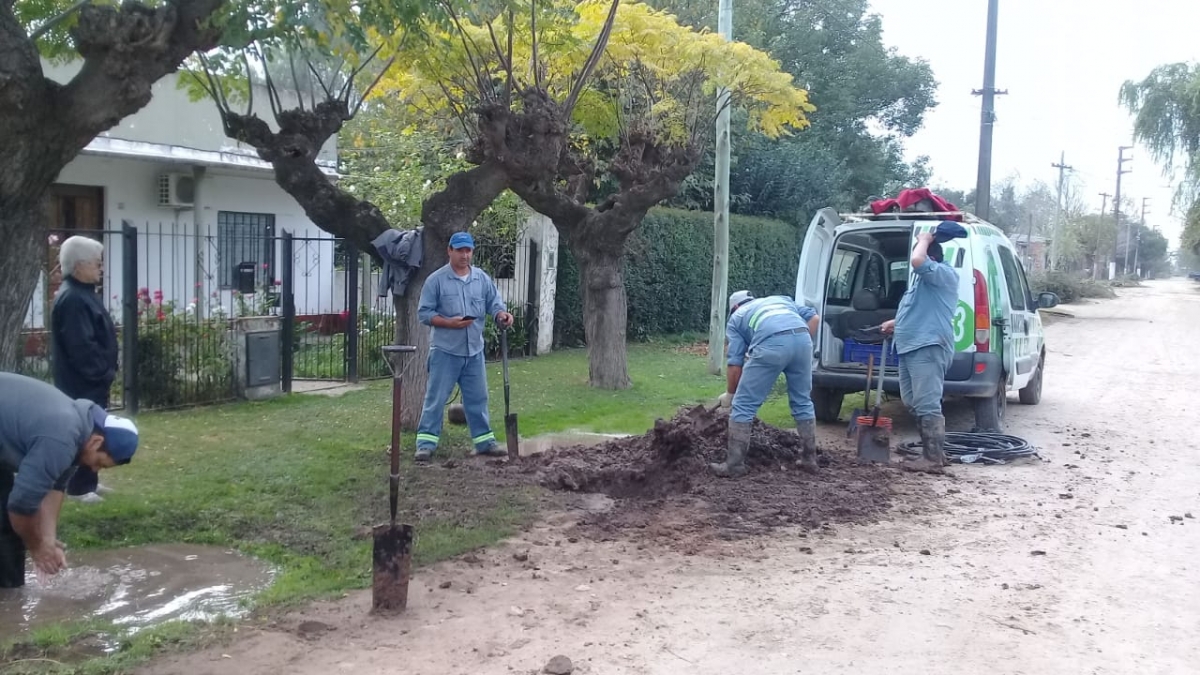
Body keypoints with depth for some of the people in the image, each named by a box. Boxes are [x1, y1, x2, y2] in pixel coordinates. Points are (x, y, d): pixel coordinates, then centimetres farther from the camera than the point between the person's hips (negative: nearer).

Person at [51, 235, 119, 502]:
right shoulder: (72, 299, -20)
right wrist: (103, 372, -16)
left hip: (92, 381, 10)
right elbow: (81, 346, -25)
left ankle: (88, 481, 25)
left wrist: (106, 371, 14)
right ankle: (80, 487, 4)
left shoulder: (83, 294, 13)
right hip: (83, 383, -10)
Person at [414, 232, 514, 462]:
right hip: (445, 350, -4)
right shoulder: (436, 280, -6)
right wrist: (449, 322, -20)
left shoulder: (482, 278, 6)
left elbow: (494, 303, 8)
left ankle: (484, 440, 22)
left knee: (478, 398, 13)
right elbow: (424, 313, -7)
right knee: (436, 398, 0)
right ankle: (426, 442, 6)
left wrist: (502, 314, -15)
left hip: (474, 350, 4)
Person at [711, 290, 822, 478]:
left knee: (743, 405, 7)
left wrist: (729, 395, 31)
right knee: (802, 402, 22)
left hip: (771, 344, -4)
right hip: (802, 338, 4)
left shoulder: (736, 317, 29)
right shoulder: (781, 299, 40)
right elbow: (814, 318, 25)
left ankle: (733, 465, 8)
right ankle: (809, 459, 28)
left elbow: (735, 363, 21)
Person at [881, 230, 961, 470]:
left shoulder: (945, 274, -8)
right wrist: (896, 323, 25)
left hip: (928, 348, -11)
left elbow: (917, 261, -26)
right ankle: (934, 451, 20)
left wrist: (924, 240, -7)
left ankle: (933, 458, -10)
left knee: (926, 405, -12)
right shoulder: (926, 279, 24)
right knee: (912, 402, 13)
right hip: (911, 347, 11)